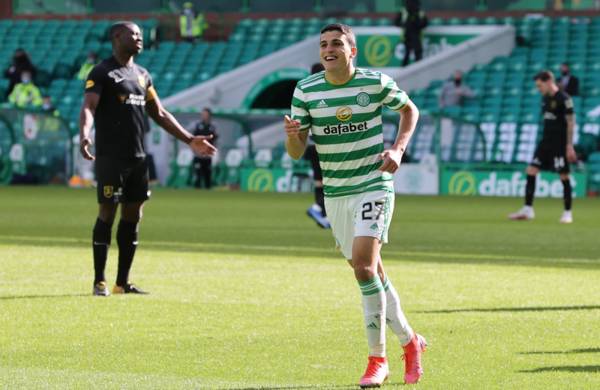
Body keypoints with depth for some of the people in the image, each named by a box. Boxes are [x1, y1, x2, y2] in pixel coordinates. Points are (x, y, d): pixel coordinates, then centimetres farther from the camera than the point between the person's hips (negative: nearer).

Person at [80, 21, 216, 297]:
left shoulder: (142, 75, 18)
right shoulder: (102, 73, -5)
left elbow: (159, 114, 23)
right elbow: (88, 107, -18)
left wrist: (189, 140, 19)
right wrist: (84, 135, -38)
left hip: (137, 157, 7)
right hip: (110, 157, -7)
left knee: (133, 216, 6)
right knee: (107, 212, -6)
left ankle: (123, 283, 11)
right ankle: (99, 282, -1)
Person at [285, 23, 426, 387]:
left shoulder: (377, 83, -8)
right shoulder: (305, 91, -2)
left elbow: (410, 109, 11)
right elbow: (297, 152, 0)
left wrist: (399, 149, -4)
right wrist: (292, 135, -23)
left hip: (374, 185, -4)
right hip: (335, 192, 4)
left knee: (364, 265, -19)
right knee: (371, 271, 11)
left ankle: (377, 358, -12)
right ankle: (409, 340, 29)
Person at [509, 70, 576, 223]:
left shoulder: (564, 99, -12)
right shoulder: (545, 99, 12)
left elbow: (570, 122, -13)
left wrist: (569, 146, -16)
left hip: (560, 144, -8)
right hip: (546, 142, 8)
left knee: (564, 176, -3)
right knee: (531, 171, 1)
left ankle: (567, 213, 7)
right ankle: (528, 209, 4)